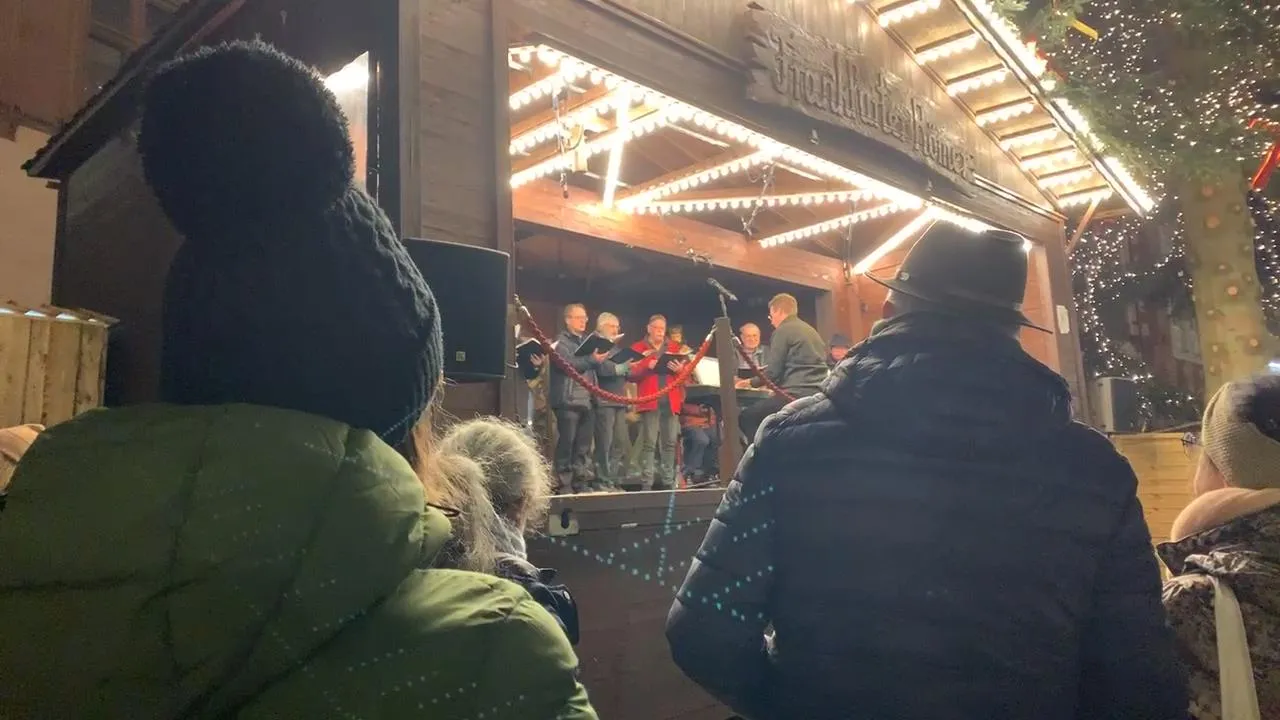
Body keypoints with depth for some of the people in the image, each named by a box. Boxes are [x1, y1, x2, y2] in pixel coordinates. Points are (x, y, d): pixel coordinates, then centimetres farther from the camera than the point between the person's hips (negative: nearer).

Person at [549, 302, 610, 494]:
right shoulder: (561, 342, 0)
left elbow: (595, 367, 23)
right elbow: (567, 364, -16)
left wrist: (600, 360, 2)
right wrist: (591, 359, -22)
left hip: (587, 400, 6)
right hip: (568, 400, -6)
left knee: (584, 445, 7)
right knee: (567, 442, -6)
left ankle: (582, 483, 12)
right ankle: (564, 484, -2)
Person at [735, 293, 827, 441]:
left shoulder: (783, 331, -3)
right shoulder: (811, 330, 22)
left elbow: (772, 372, -8)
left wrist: (751, 382, 11)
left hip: (797, 394, -9)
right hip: (817, 393, 9)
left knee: (746, 417, 0)